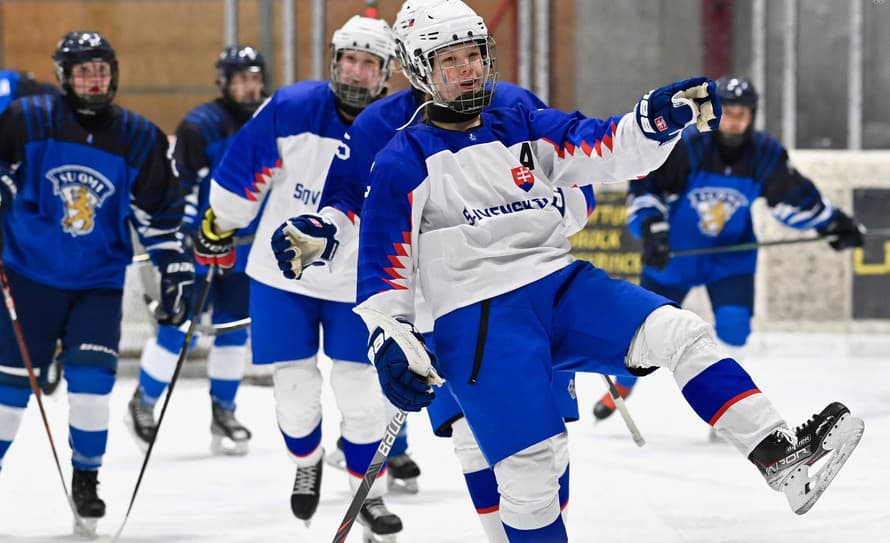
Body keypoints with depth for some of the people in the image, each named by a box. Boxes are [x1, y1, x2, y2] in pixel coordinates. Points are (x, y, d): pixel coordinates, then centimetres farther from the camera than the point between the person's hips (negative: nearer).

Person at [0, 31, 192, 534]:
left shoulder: (139, 138, 0)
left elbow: (161, 213, 5)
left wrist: (177, 271, 2)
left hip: (99, 281, 1)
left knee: (92, 379, -11)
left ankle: (86, 478, 7)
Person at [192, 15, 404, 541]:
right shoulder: (291, 109, -12)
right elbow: (243, 169, -1)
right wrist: (218, 226, 5)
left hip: (356, 283, 0)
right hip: (282, 274, 0)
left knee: (361, 393, -2)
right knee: (296, 389, 4)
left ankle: (367, 491, 17)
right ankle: (307, 462, 34)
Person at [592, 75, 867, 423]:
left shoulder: (766, 155, -14)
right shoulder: (685, 147, -25)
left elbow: (795, 198, 2)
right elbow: (644, 188, -21)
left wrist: (837, 224, 3)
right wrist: (652, 229, -34)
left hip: (731, 254, 2)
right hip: (673, 252, -2)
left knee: (734, 323, -16)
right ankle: (621, 387, 32)